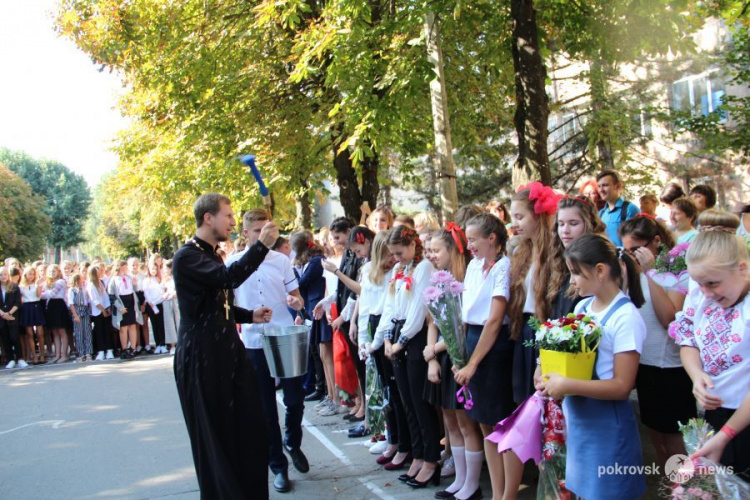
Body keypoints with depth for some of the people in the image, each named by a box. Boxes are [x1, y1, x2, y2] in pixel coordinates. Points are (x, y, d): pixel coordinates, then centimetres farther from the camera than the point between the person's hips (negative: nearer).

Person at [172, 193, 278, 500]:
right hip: (202, 358, -9)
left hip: (228, 351, 9)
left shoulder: (212, 255, 17)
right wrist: (262, 245, -25)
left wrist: (250, 316, 11)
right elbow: (229, 277, -30)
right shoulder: (187, 256, -13)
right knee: (214, 436, 2)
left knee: (249, 427, 8)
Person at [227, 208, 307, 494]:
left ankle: (292, 443, 34)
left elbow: (296, 296, 6)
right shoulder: (232, 264, 0)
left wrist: (296, 302, -16)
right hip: (253, 344, 0)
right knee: (265, 407, 7)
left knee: (295, 399, 4)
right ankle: (277, 465, 19)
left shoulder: (281, 260, 1)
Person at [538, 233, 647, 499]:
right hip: (578, 419, 7)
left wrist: (567, 386, -24)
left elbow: (622, 386, -19)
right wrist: (552, 375, -6)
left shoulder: (626, 318, -17)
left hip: (607, 425, -7)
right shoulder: (582, 307, 5)